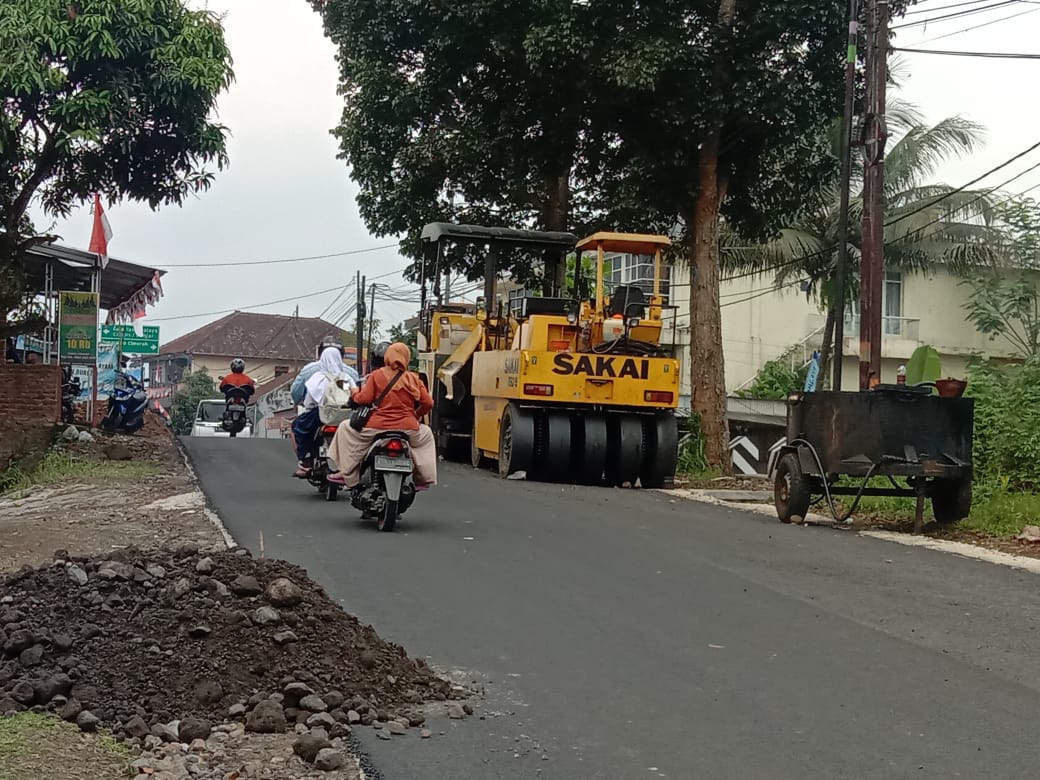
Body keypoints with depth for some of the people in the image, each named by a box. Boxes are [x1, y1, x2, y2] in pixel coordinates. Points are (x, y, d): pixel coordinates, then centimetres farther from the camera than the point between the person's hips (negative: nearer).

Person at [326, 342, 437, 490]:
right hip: (408, 428, 2)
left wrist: (355, 393, 16)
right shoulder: (414, 378, 5)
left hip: (378, 426, -2)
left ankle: (347, 475, 15)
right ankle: (423, 478, 27)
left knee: (346, 428, 21)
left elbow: (364, 399, -7)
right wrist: (417, 415, 21)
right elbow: (428, 403, 2)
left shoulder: (377, 375, -2)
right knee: (426, 434, 33)